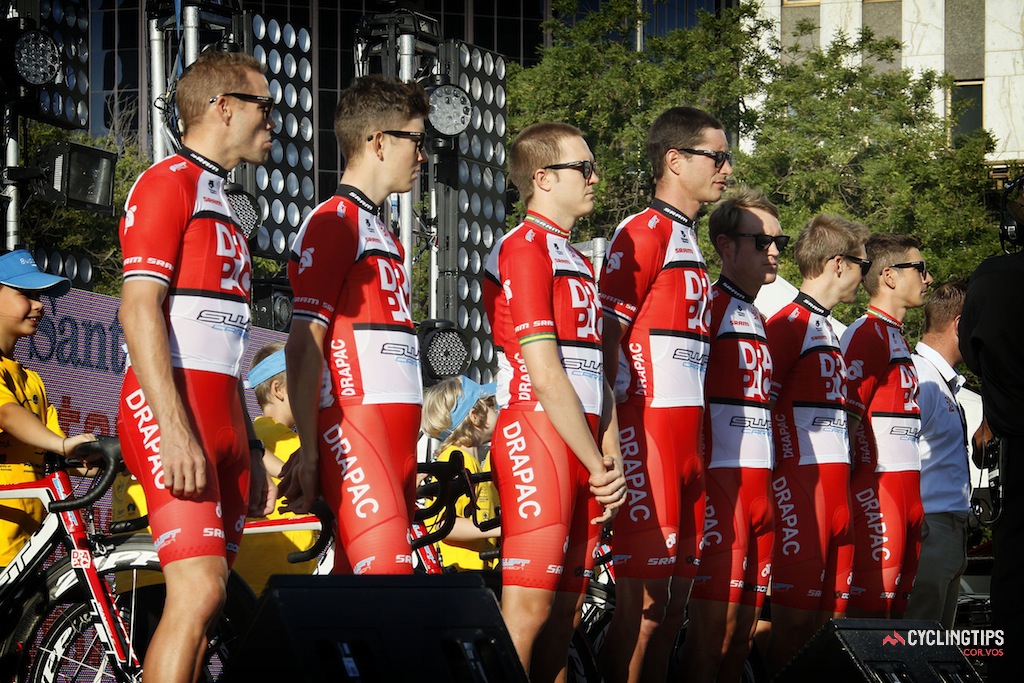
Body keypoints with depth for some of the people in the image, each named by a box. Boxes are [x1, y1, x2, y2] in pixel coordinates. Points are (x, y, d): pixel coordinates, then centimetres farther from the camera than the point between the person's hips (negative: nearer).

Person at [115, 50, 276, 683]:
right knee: (200, 591, -21)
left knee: (206, 597, 3)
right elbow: (139, 309, -14)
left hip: (222, 417, 9)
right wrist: (175, 430, -23)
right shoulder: (168, 183, -3)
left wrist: (251, 451, 22)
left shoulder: (221, 204, 26)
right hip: (170, 405, -9)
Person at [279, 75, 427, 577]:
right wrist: (308, 450, -18)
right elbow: (304, 343, -12)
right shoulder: (334, 222, -4)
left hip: (393, 436, 9)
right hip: (355, 431, -9)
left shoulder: (378, 231, 27)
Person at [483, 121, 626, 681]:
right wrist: (596, 466, -9)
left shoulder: (579, 262, 23)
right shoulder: (524, 249, -7)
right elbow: (545, 377, -12)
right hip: (537, 431, -9)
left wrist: (611, 460, 3)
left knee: (565, 604, 6)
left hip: (584, 444, 9)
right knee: (530, 603, -13)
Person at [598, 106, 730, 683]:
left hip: (687, 434, 9)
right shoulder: (644, 233, -7)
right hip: (647, 427, -9)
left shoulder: (690, 242, 21)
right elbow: (608, 337, -12)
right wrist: (613, 437, -18)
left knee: (678, 592, 9)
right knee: (642, 596, -9)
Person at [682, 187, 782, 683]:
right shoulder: (709, 306, -5)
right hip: (720, 475, -9)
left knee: (745, 621, 7)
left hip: (758, 480, 9)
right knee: (715, 616, -12)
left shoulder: (759, 320, 22)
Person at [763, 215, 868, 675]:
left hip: (836, 487, 9)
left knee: (826, 612, 7)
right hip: (800, 483, -9)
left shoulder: (826, 329, 22)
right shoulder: (791, 322, -7)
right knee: (794, 614, -10)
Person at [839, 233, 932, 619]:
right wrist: (853, 483, -16)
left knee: (896, 600, 8)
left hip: (906, 486, 10)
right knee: (871, 601, -11)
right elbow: (847, 415, -15)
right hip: (877, 486, -10)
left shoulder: (895, 337, 22)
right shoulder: (868, 333, -9)